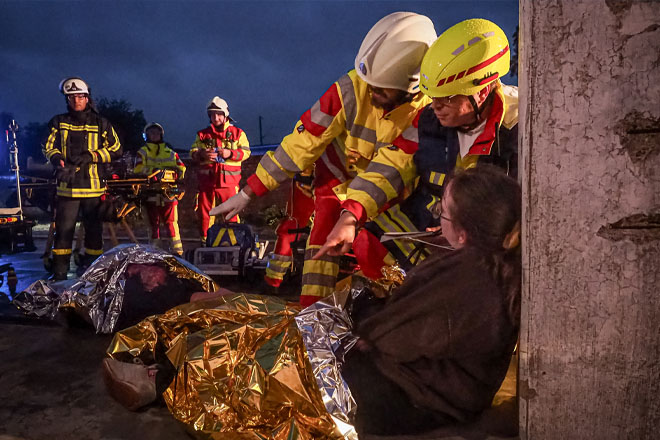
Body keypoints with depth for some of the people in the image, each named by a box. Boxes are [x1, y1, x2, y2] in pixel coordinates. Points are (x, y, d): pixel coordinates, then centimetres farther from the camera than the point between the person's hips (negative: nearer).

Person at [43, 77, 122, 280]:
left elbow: (115, 150, 4)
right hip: (67, 185, 1)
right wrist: (58, 161, -12)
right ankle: (59, 272, 10)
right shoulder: (59, 122, 10)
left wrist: (90, 156, -10)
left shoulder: (100, 123, 5)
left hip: (93, 185, -1)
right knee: (63, 229, 0)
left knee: (93, 229, 5)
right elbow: (49, 147, 11)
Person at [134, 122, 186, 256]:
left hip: (169, 193, 0)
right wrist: (155, 171, -14)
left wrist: (177, 172, -11)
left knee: (172, 222, -4)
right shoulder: (143, 152, 14)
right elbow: (138, 170, -3)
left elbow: (181, 167, 6)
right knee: (153, 223, 5)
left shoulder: (170, 152, 16)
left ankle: (177, 250, -3)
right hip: (151, 193, 0)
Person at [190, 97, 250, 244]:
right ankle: (205, 241, 17)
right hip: (206, 180, 2)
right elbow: (193, 152, 10)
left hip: (229, 180, -2)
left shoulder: (237, 133, 9)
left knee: (232, 212, -6)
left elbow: (246, 152, 2)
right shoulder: (203, 134, 15)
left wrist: (230, 154, -14)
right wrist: (202, 154, -12)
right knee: (204, 212, 5)